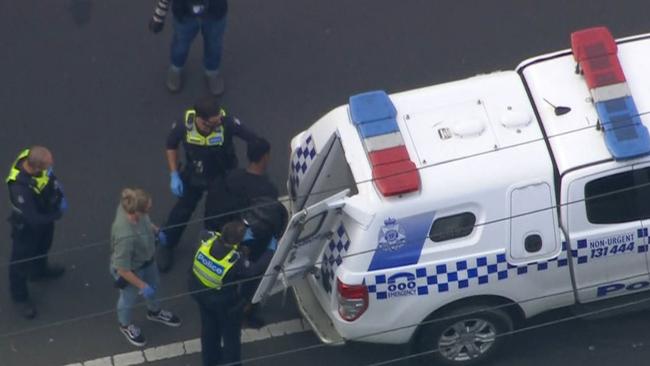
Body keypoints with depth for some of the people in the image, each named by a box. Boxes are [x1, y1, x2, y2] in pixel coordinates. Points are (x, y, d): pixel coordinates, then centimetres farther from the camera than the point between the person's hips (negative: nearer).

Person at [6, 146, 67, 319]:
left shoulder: (32, 157, -27)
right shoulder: (20, 187, -46)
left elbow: (51, 177, -3)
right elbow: (34, 220, -36)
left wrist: (60, 196, -15)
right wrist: (57, 214, -21)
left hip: (44, 215, 7)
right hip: (25, 227, -7)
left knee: (43, 245, 34)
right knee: (21, 261, 19)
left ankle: (39, 270, 65)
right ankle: (19, 296, 45)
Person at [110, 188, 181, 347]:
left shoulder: (128, 206, -28)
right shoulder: (125, 236, -48)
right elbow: (122, 269, -33)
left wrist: (156, 231, 8)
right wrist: (142, 286, -23)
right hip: (131, 270, -7)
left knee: (154, 286, 33)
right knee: (129, 299, 26)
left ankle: (155, 312, 66)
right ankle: (126, 326, 59)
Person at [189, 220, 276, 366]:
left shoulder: (209, 239, -28)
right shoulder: (236, 260, -39)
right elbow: (254, 270, -22)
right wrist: (271, 250, -12)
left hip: (200, 292, 6)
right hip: (224, 302, -6)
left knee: (209, 329, 32)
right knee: (231, 335, 23)